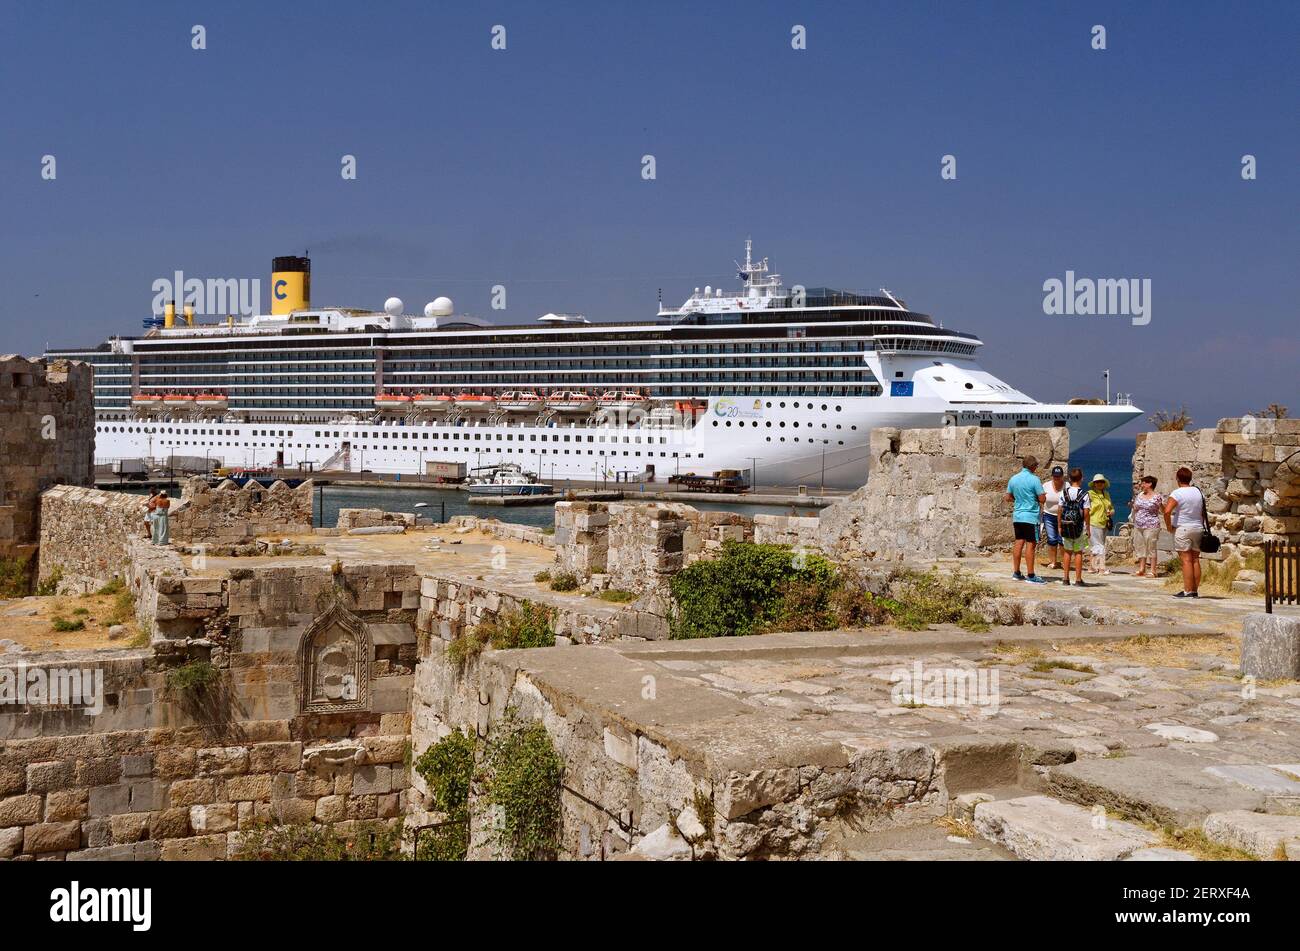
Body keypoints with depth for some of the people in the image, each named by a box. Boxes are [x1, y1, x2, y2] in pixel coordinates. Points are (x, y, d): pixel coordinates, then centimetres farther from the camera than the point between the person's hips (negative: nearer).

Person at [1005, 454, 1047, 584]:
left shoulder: (1013, 479, 6)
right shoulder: (1034, 480, -13)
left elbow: (1008, 498, 14)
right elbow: (1042, 499, -12)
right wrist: (1035, 497, 9)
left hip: (1017, 516, 6)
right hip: (1031, 516, -6)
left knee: (1019, 543, 12)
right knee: (1031, 544, -4)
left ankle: (1016, 572, 15)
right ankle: (1031, 575, -3)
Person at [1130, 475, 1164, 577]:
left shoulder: (1157, 497, -5)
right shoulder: (1139, 495, 13)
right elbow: (1135, 508, 20)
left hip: (1151, 527, -6)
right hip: (1138, 526, 6)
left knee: (1151, 548, -4)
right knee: (1140, 548, 7)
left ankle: (1153, 571, -2)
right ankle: (1141, 569, 13)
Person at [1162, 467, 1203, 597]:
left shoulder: (1177, 493, -11)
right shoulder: (1198, 492, 9)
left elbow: (1167, 511, -23)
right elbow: (1203, 512, 15)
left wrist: (1169, 526, -10)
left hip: (1182, 529, -6)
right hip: (1198, 528, 6)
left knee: (1186, 560, -6)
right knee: (1195, 560, 8)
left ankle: (1187, 591, -8)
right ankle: (1195, 590, 10)